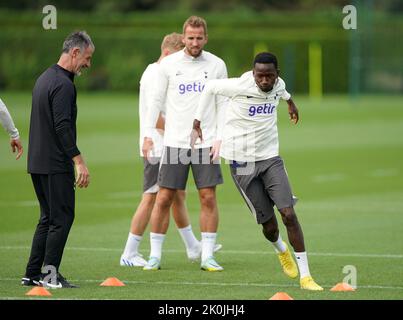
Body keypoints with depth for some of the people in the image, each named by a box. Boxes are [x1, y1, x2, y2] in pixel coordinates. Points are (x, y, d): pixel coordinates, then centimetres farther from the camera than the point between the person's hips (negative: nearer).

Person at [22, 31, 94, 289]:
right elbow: (63, 127, -22)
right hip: (56, 164, -10)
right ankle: (50, 274, -6)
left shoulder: (45, 78, 17)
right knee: (62, 218, -5)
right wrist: (79, 161, -22)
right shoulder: (63, 84, -15)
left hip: (37, 162, 10)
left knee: (48, 218, 13)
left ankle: (32, 274, 12)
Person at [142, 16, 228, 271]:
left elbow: (223, 105, 5)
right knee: (164, 198, -1)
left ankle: (207, 256, 5)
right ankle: (155, 255, 7)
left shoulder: (216, 65, 3)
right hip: (175, 142, 0)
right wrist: (148, 135, 1)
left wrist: (220, 139, -4)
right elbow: (156, 100, 6)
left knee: (208, 198, -2)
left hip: (206, 143, 0)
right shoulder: (169, 64, 2)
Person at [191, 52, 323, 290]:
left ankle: (305, 276, -7)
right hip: (242, 163, -3)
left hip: (270, 158, 3)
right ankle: (281, 250, 38)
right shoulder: (241, 87, -17)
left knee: (289, 214, -12)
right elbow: (211, 87, 1)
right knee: (269, 224, 0)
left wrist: (289, 101, 46)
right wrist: (197, 125, 4)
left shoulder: (278, 85, -3)